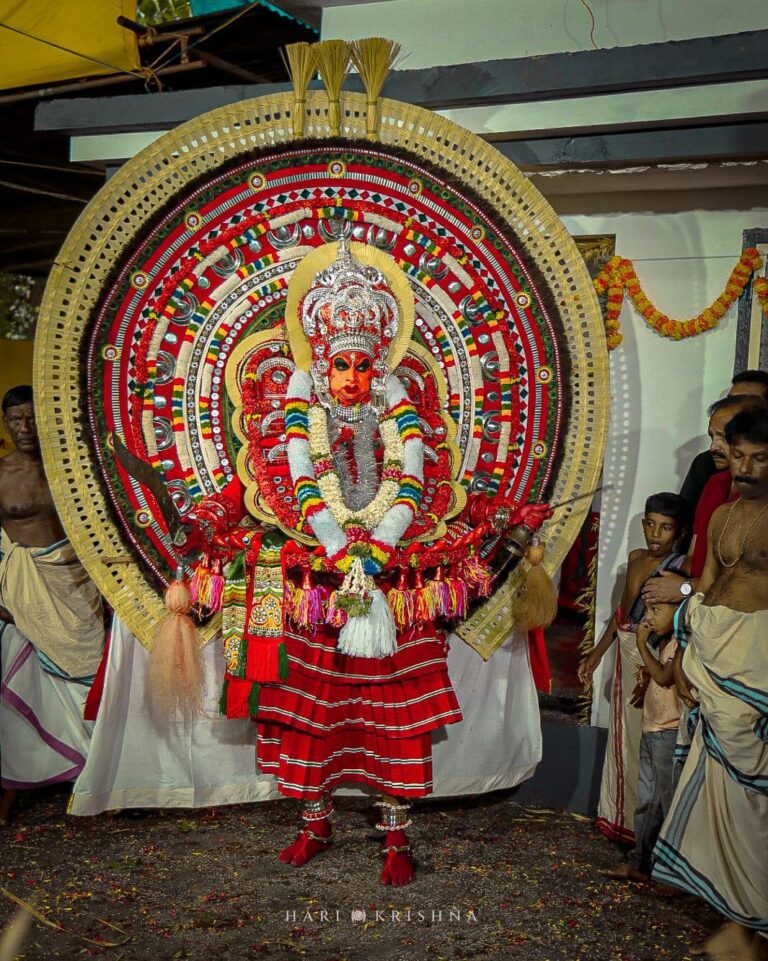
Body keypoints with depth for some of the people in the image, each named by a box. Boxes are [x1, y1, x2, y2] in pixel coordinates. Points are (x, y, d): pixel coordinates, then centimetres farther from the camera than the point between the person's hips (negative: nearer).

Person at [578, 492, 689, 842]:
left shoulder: (682, 568, -14)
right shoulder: (636, 558, 8)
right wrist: (597, 653, 20)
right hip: (628, 659, 8)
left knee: (647, 742, -1)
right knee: (624, 736, 17)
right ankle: (620, 817, 33)